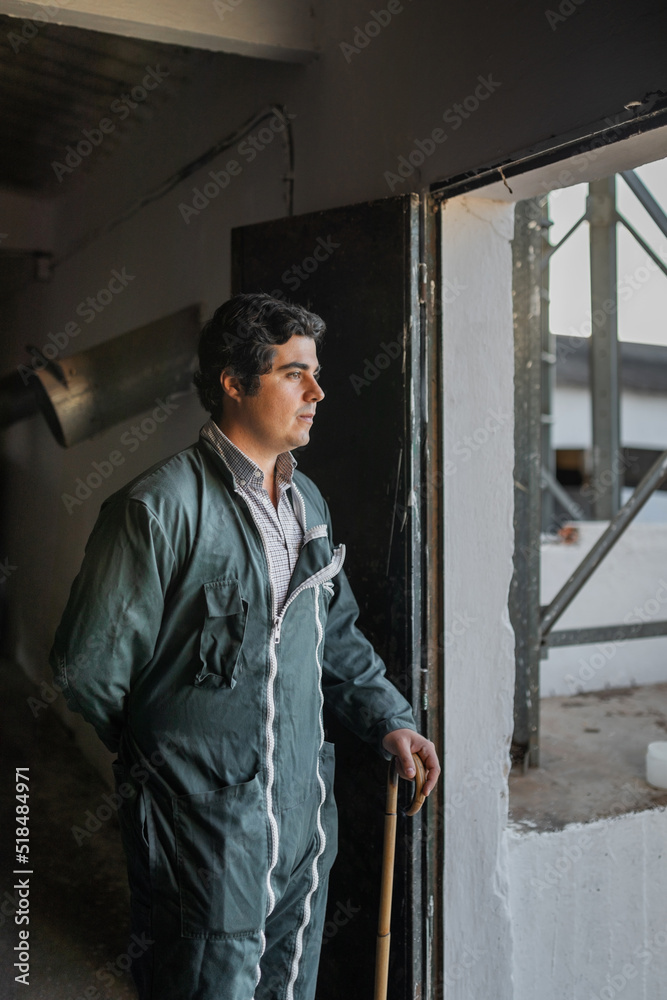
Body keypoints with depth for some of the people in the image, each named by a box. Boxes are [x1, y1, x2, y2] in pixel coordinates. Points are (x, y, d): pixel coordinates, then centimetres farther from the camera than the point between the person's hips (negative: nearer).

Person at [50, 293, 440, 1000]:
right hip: (203, 828, -7)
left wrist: (387, 719, 5)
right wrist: (169, 753, 2)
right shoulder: (160, 508, -18)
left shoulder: (307, 500, 8)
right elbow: (87, 665, -12)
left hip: (304, 817, 7)